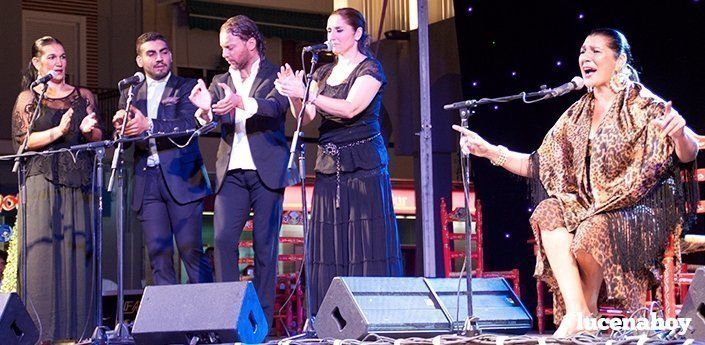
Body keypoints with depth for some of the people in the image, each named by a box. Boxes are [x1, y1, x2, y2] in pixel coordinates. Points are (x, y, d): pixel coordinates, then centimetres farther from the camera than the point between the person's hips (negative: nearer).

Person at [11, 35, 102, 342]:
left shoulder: (83, 96, 16)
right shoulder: (27, 98, 7)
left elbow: (99, 138, 15)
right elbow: (21, 141, -3)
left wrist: (89, 130, -7)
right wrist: (58, 132, -14)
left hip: (80, 184, 3)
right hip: (43, 181, -3)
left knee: (80, 249, -2)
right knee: (44, 250, -9)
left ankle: (78, 328, -1)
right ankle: (44, 331, -10)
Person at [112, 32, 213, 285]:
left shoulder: (187, 87, 5)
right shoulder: (130, 95, 17)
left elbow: (188, 124, -11)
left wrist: (149, 125, -24)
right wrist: (120, 128, -14)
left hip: (181, 177, -4)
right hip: (147, 181, 4)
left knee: (191, 250, -5)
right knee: (158, 253, 0)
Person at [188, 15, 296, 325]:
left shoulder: (275, 77, 4)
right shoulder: (220, 82, 16)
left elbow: (276, 106, -16)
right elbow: (206, 121, 3)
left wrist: (242, 102, -35)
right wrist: (205, 108, -22)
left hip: (266, 171, -3)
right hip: (231, 172, 3)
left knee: (265, 244, -2)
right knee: (223, 239, -9)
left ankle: (263, 319, 2)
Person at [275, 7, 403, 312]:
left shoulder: (369, 68, -1)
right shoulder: (323, 73, 18)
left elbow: (351, 108, -17)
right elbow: (306, 118, 9)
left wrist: (307, 94, -24)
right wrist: (294, 96, -10)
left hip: (363, 164, -6)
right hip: (329, 166, 6)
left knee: (366, 247, -9)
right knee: (330, 250, -1)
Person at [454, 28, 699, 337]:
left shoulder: (643, 106, -4)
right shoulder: (577, 116, 13)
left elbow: (688, 155, -14)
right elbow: (538, 165, 13)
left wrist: (680, 133, -38)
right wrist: (488, 150, 3)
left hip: (644, 209, -6)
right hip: (592, 208, 6)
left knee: (594, 230, -33)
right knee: (548, 213, -21)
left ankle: (588, 306, -9)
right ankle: (576, 313, -26)